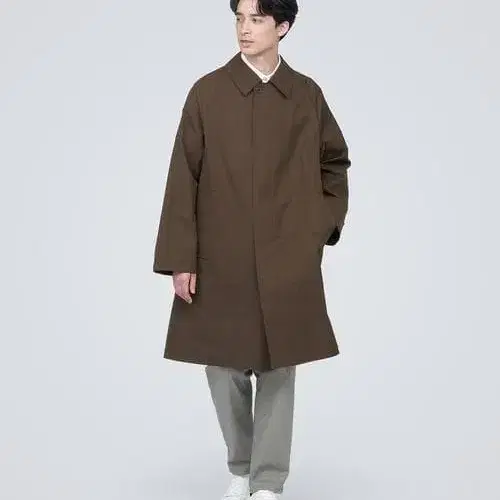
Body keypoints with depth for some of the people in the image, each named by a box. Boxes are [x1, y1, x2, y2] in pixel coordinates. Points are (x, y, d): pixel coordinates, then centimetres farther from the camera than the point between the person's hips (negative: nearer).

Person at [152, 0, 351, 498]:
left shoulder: (307, 95, 4)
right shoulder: (208, 92, -2)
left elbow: (335, 162, 19)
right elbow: (183, 179, -3)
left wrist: (327, 224, 8)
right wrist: (180, 259, -8)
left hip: (289, 262, 1)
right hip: (221, 260, -1)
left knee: (278, 369, 3)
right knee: (224, 369, 6)